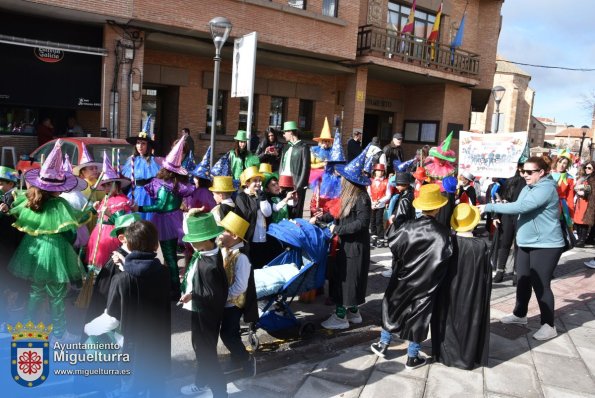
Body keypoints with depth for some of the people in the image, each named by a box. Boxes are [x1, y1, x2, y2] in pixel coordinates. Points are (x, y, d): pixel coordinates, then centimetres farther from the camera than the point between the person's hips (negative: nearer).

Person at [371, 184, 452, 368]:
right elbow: (446, 255, -20)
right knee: (418, 315, 10)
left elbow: (393, 245, -9)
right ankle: (412, 357, 20)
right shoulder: (443, 232, -16)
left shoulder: (409, 226, -10)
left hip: (402, 278, 2)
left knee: (392, 308, 19)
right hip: (426, 282, -2)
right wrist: (429, 265, -3)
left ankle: (383, 344, 30)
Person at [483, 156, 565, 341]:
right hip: (527, 243, 9)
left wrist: (489, 207, -30)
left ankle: (549, 325, 12)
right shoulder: (529, 187, 9)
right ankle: (519, 314, 33)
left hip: (546, 245, -9)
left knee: (540, 284, -3)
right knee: (523, 281, 16)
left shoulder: (546, 188, -21)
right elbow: (521, 209, 14)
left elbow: (520, 207, -31)